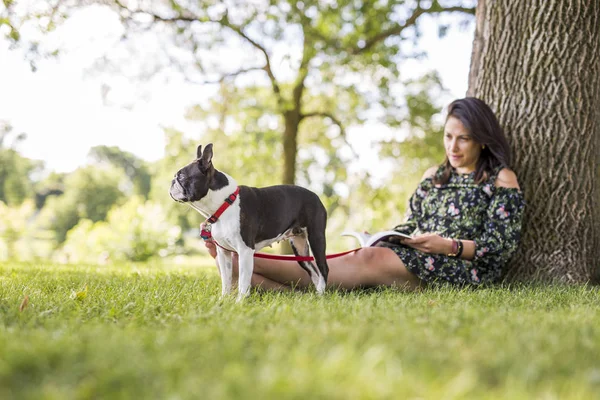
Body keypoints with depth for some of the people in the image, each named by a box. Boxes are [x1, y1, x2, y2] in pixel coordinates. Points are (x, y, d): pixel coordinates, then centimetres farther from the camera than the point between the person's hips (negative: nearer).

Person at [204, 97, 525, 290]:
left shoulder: (502, 179, 3)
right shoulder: (434, 175, 23)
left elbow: (503, 245, -6)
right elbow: (412, 226, 19)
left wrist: (449, 245, -17)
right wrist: (381, 237, -2)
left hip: (467, 268, -7)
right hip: (420, 261, 7)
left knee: (370, 260, -29)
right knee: (363, 257, -25)